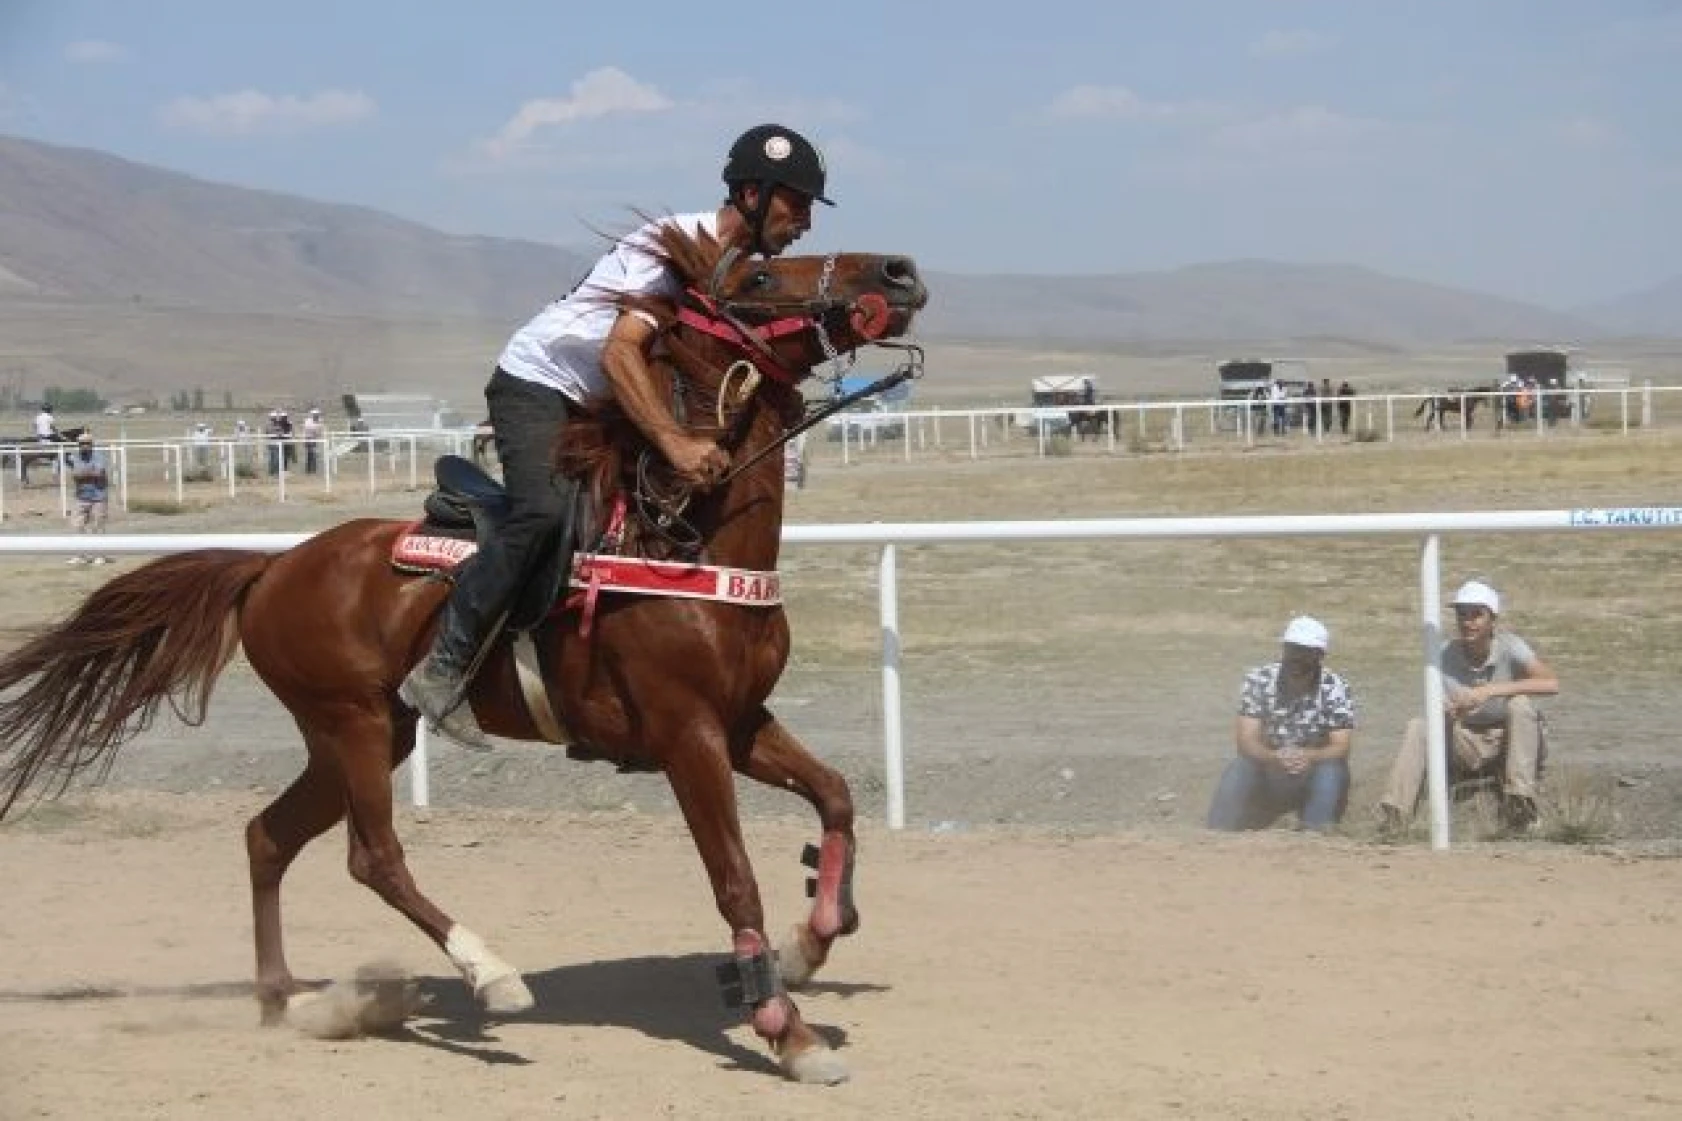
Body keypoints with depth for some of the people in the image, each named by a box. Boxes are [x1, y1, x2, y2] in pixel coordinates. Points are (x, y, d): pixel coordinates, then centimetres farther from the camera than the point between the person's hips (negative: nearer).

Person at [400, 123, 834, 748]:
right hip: (537, 384, -9)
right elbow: (619, 353, -36)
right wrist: (674, 443, -46)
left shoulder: (743, 268, 4)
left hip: (600, 406, 9)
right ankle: (441, 671, -26)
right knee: (545, 513, -31)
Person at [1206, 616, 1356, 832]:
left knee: (1331, 771, -32)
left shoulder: (1336, 688, -12)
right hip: (1268, 770, 1)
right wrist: (1275, 757, -40)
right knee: (1238, 771, -29)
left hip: (1314, 777, -1)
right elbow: (1246, 740, -17)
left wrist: (1309, 757, -41)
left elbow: (1341, 747, -18)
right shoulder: (1258, 680, -9)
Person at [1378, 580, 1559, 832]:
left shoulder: (1508, 647, -16)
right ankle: (1394, 815, -27)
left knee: (1520, 704, -31)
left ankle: (1519, 803, -34)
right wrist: (1446, 713, -36)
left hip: (1510, 742, -3)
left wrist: (1492, 691, -39)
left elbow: (1552, 684, -31)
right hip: (1467, 743, 3)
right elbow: (1442, 710, -9)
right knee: (1418, 727, -20)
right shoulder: (1444, 655, -8)